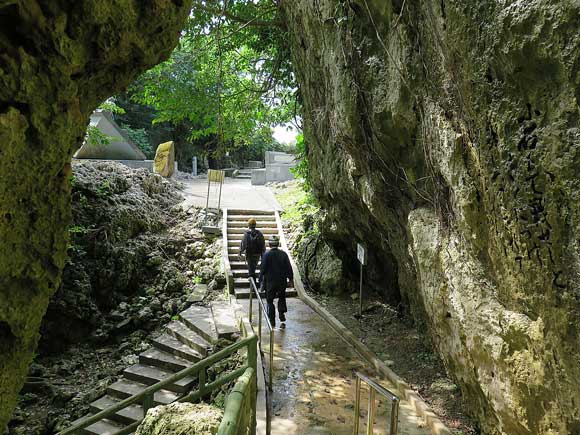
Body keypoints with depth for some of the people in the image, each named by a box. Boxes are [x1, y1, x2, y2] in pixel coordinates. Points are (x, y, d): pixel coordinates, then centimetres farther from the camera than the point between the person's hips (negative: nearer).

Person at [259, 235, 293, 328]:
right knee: (282, 299, 18)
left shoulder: (266, 255, -11)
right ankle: (282, 319, 9)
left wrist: (261, 281, 0)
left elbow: (262, 269, -9)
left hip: (270, 282, -2)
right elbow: (289, 268, 0)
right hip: (282, 281, 3)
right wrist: (290, 279, 11)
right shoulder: (283, 254, -4)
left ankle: (272, 321, 15)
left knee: (270, 301, 11)